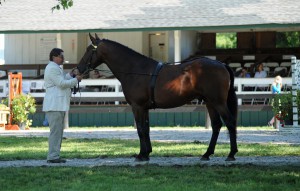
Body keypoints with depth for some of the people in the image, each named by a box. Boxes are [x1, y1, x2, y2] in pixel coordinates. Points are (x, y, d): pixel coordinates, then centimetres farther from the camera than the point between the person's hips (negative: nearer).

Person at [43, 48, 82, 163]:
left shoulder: (55, 68, 22)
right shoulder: (52, 68, -12)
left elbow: (62, 81, 25)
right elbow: (61, 83, -17)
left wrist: (70, 75, 12)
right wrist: (76, 80, -8)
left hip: (58, 105, 11)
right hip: (54, 105, -11)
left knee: (58, 132, 12)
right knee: (55, 131, -11)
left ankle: (54, 156, 14)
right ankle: (53, 157, -12)